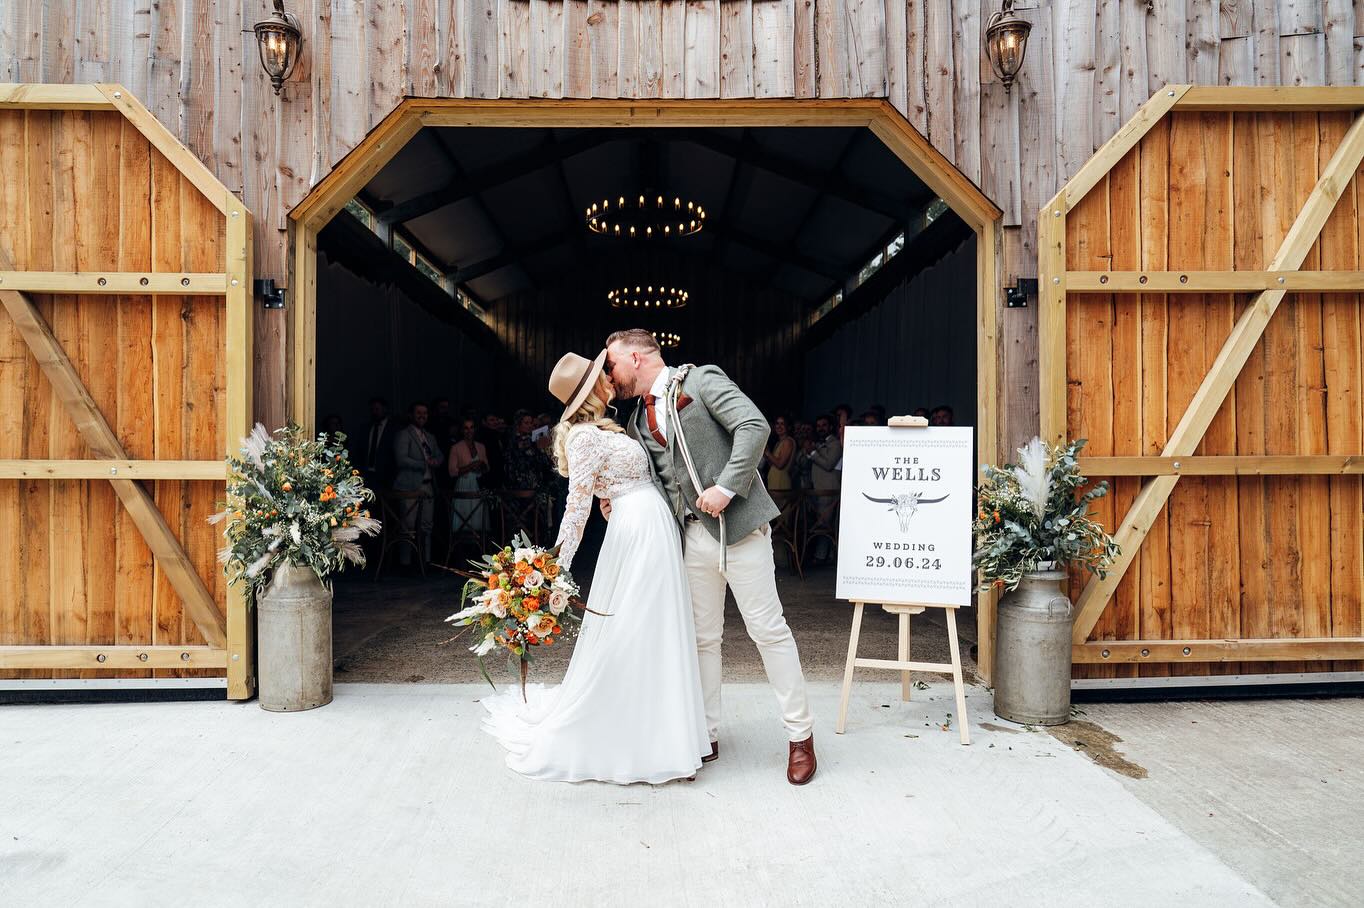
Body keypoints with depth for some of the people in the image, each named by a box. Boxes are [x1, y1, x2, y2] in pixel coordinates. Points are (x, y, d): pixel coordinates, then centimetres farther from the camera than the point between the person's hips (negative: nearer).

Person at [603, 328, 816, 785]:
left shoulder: (702, 380, -4)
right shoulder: (637, 421, 15)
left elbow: (754, 426, -15)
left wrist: (725, 487, -21)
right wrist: (617, 503, 0)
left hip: (738, 525, -6)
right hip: (692, 537, 6)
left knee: (768, 628, 0)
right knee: (702, 638, 11)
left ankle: (800, 735, 14)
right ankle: (706, 735, 25)